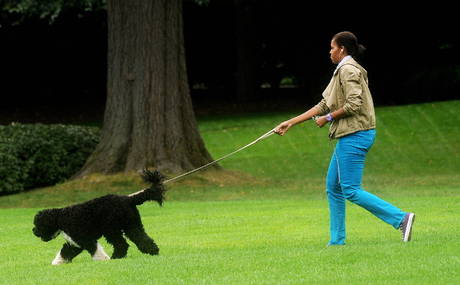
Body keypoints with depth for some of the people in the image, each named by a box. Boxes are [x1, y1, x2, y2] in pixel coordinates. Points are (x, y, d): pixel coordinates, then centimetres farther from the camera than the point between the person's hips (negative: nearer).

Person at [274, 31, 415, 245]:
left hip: (354, 135, -10)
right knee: (333, 188, 12)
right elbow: (324, 105, 22)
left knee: (351, 191, -11)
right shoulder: (342, 71, 20)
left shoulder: (348, 70, -11)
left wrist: (328, 118, -10)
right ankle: (337, 240, 16)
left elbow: (354, 104, -21)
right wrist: (291, 123, 22)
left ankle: (401, 218, -16)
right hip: (349, 136, 10)